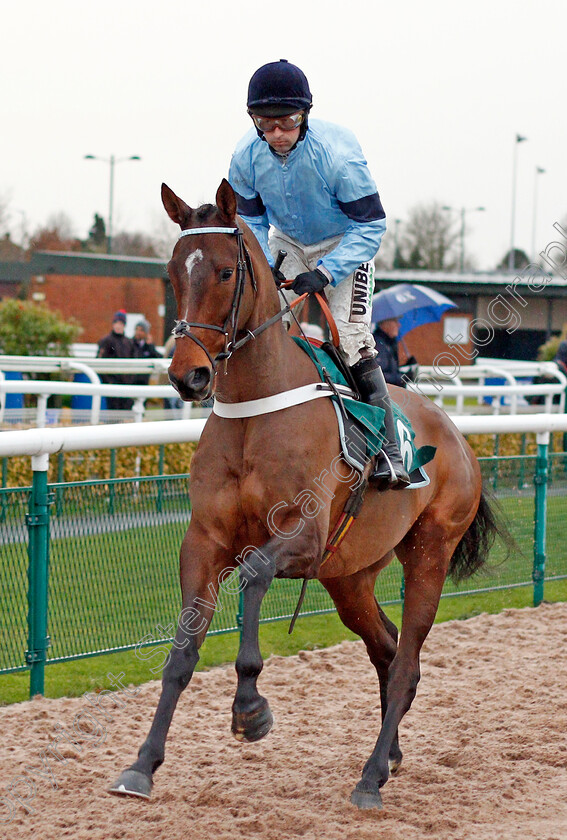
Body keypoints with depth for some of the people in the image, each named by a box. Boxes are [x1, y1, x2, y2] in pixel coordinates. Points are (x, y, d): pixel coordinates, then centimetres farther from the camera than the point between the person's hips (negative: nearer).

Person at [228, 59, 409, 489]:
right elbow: (251, 220, -2)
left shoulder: (338, 153, -33)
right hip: (288, 243, 5)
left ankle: (389, 449, -12)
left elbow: (370, 226, -26)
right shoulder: (247, 156, -19)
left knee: (350, 337, -17)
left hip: (345, 244, -5)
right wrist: (263, 268, -20)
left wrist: (325, 273, -34)